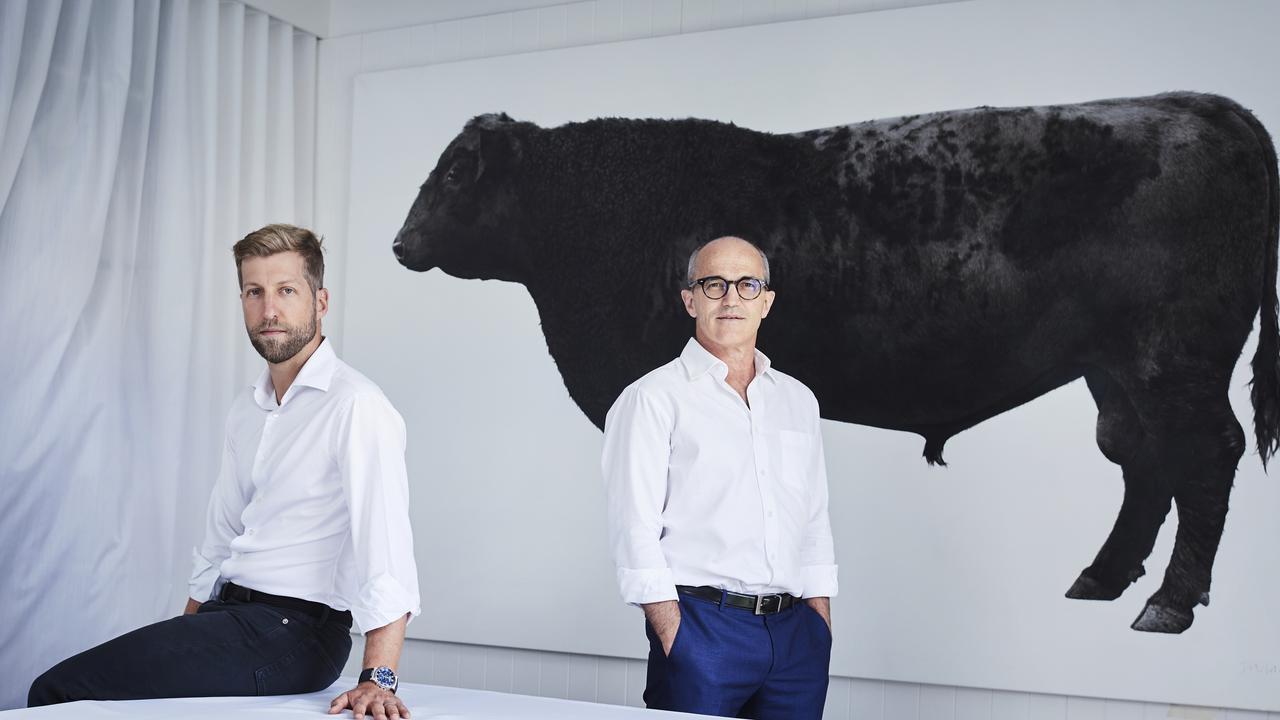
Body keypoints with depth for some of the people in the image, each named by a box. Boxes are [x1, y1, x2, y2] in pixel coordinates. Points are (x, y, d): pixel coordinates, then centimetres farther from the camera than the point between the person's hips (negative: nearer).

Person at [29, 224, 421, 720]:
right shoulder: (246, 409, 15)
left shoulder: (354, 405, -14)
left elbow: (386, 551, -23)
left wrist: (378, 680, -30)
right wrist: (184, 639, 18)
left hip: (293, 630, -8)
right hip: (231, 613, 8)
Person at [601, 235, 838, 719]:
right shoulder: (652, 398, -2)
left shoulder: (798, 400, 15)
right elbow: (635, 532, -8)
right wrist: (674, 640, -14)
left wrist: (822, 628, 10)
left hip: (797, 630, 5)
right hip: (702, 626, -5)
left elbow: (816, 522, 17)